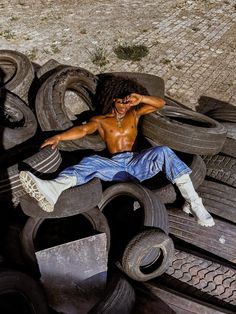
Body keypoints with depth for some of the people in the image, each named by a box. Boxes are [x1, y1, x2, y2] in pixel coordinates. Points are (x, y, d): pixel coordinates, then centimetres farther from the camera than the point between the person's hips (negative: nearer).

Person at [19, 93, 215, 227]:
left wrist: (140, 99, -3)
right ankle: (51, 191, -52)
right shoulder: (100, 120, 19)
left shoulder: (134, 113, 24)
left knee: (163, 152, -29)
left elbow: (160, 103, 16)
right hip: (115, 166, 0)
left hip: (138, 163, 1)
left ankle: (193, 202, -29)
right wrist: (59, 136, -18)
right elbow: (82, 130, 0)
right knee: (90, 163, -30)